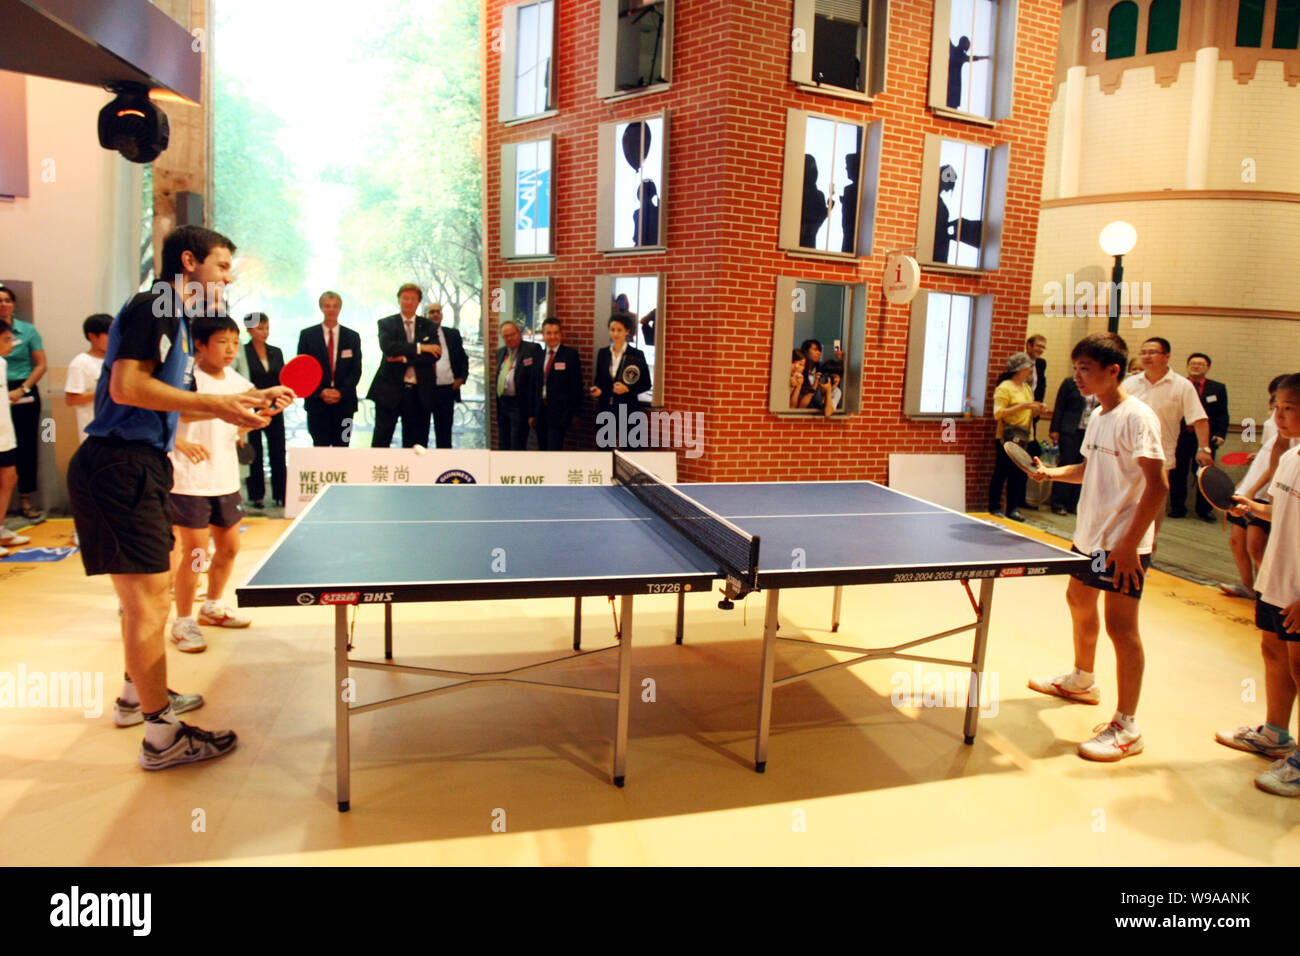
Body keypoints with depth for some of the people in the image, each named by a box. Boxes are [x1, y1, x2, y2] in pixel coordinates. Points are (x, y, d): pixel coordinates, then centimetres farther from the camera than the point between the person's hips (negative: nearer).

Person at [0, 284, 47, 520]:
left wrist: (22, 390, -9)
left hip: (24, 394, 0)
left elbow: (41, 365, 1)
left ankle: (25, 500, 11)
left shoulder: (28, 330, 2)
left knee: (27, 447, 3)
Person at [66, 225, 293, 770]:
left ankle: (138, 695, 39)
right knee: (149, 600, -8)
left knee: (147, 590, 22)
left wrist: (248, 399, 18)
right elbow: (127, 386, -23)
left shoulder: (176, 318, 19)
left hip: (140, 465, 11)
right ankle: (161, 735, 0)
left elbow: (177, 402, 24)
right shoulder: (152, 306, -12)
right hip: (119, 465, -11)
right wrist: (217, 405, -22)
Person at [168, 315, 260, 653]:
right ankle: (183, 622, 15)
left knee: (229, 547, 15)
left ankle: (212, 607, 35)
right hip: (189, 482, -6)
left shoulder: (239, 383, 6)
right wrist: (183, 444, -29)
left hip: (226, 480, 6)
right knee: (194, 553, -2)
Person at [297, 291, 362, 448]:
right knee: (320, 448, -2)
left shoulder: (352, 337, 10)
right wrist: (320, 392, -10)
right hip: (317, 401, -1)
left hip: (344, 401, 1)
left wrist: (340, 391, -9)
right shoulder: (307, 335, 7)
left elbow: (356, 370, 4)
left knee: (341, 449, 2)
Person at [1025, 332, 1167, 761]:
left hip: (1123, 543, -10)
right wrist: (1053, 472, 3)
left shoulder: (1136, 417, -18)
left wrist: (1129, 544, -24)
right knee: (1079, 600, 23)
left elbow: (1157, 485, -21)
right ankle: (1083, 680, 46)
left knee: (1120, 624, -8)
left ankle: (1127, 728, 1)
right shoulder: (1097, 416, 9)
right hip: (1090, 534, 10)